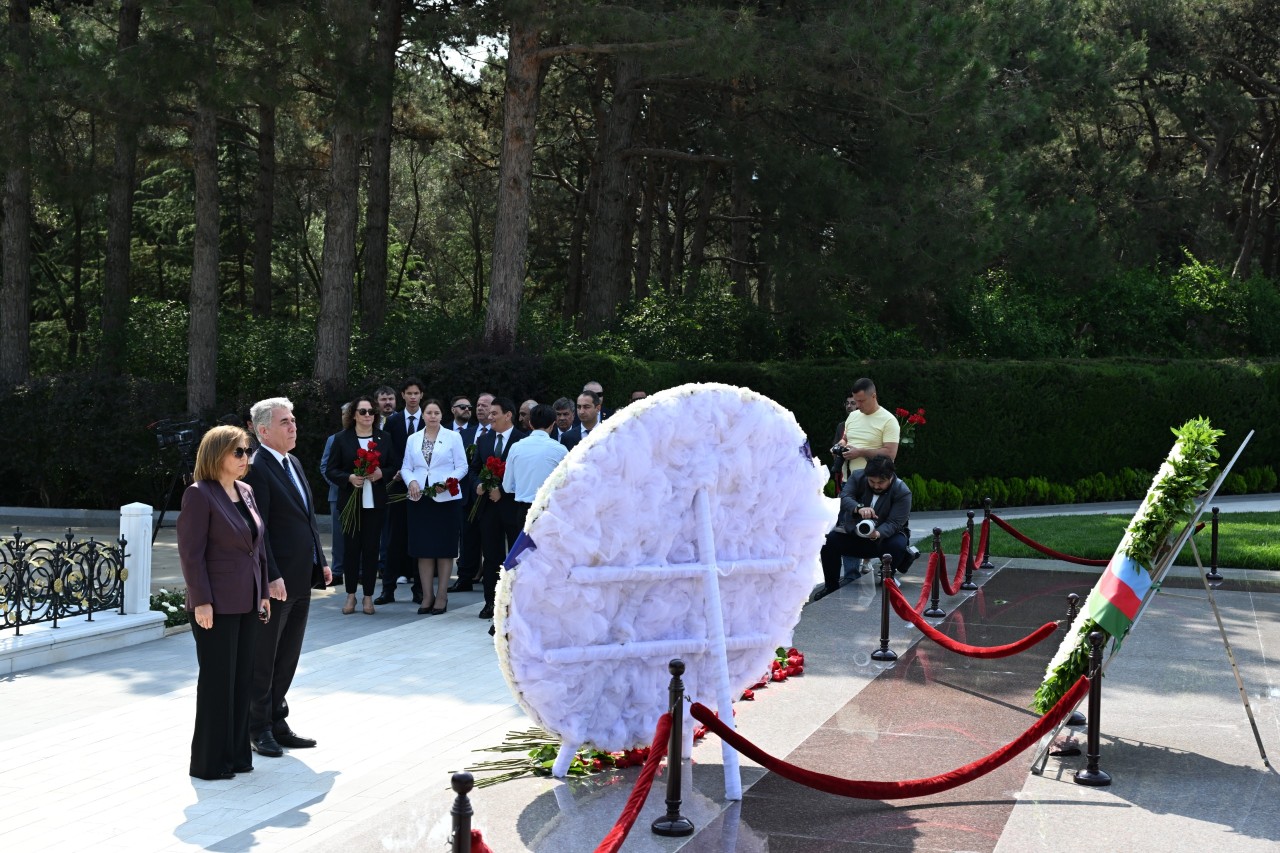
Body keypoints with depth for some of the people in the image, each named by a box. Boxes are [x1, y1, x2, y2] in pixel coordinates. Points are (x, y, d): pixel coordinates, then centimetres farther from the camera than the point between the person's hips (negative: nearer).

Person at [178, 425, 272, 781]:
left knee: (243, 680, 11)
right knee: (217, 682, 1)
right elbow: (191, 552, -15)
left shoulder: (245, 492, 11)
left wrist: (263, 592, 13)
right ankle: (209, 762, 12)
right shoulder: (200, 495, -12)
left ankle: (236, 753, 22)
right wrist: (201, 602, -18)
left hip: (247, 604, 8)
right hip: (217, 605, -7)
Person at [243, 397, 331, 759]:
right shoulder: (256, 469, -15)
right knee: (263, 659, 4)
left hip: (301, 579, 9)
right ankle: (259, 729, 14)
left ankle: (278, 723, 25)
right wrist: (272, 577, -22)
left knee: (287, 658, 15)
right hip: (275, 582, -9)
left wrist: (320, 562, 14)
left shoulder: (292, 464, 14)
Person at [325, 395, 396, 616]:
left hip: (376, 503, 1)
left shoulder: (385, 438, 7)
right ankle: (350, 595, 14)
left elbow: (395, 465, 9)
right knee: (351, 548, 3)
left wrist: (381, 473, -11)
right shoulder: (342, 439, 2)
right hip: (350, 501, -1)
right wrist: (349, 478, -16)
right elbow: (331, 470, 1)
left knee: (371, 548, 2)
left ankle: (368, 596, 10)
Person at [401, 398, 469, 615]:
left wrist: (446, 483, -16)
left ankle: (441, 596, 6)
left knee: (444, 548, 0)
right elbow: (406, 467, 11)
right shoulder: (413, 439, 11)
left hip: (446, 498, -3)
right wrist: (411, 481, -10)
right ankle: (427, 596, 10)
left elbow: (462, 467, -1)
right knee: (423, 548, 3)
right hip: (420, 499, 3)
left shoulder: (453, 437, 2)